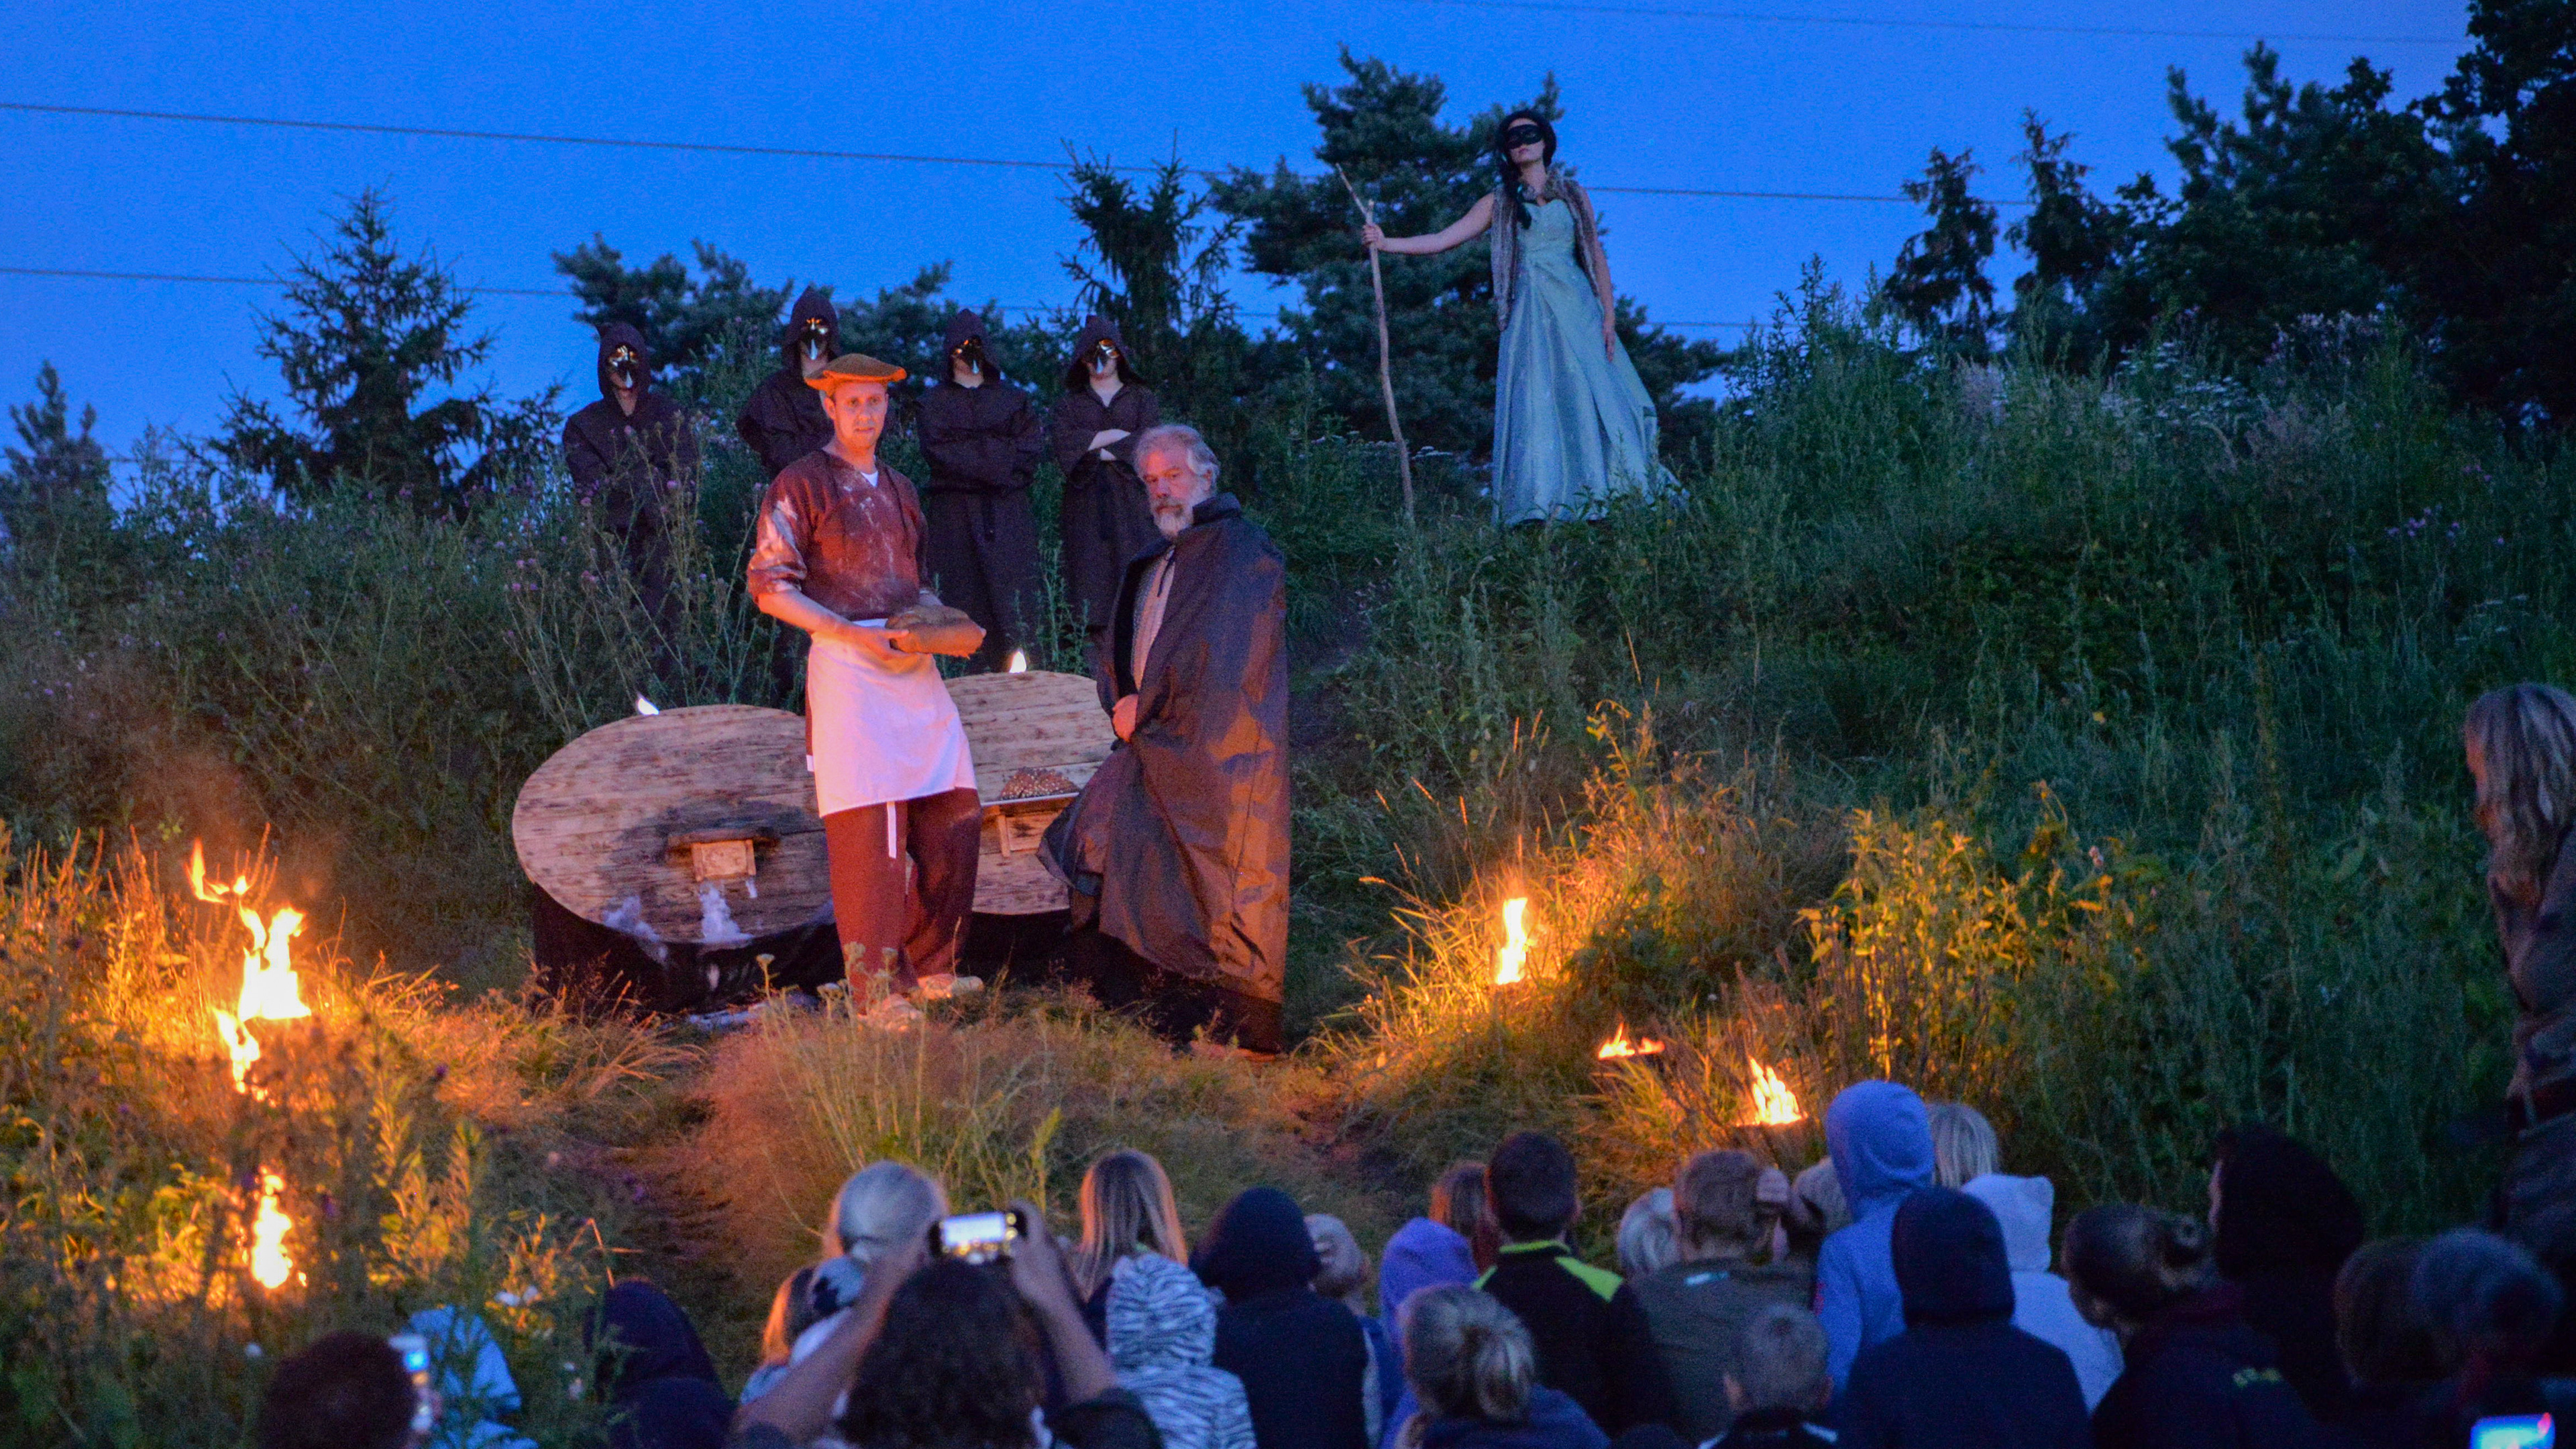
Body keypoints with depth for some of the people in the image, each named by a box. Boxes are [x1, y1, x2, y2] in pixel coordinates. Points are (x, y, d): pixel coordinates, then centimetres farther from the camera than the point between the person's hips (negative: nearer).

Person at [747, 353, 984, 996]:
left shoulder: (898, 490, 21)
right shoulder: (801, 485, -1)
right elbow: (771, 588, -6)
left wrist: (940, 619, 6)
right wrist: (858, 635, -14)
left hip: (912, 662, 7)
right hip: (846, 666, -7)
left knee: (956, 817, 4)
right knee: (868, 826, -11)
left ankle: (929, 966, 18)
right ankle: (877, 989, -7)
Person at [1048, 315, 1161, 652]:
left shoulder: (1141, 398, 15)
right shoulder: (1069, 403, 18)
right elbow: (1064, 444, -2)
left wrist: (1096, 448, -6)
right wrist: (1116, 436, -7)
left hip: (1131, 498, -1)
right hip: (1087, 501, 1)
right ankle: (1097, 647, -12)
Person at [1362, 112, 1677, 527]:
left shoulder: (1573, 195, 14)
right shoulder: (1499, 203, 11)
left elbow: (1597, 257, 12)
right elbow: (1442, 239, 6)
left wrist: (1609, 315, 1)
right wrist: (1386, 243, -7)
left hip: (1577, 310, 1)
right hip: (1531, 317, -1)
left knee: (1593, 401, -5)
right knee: (1536, 404, -11)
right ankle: (1542, 509, -15)